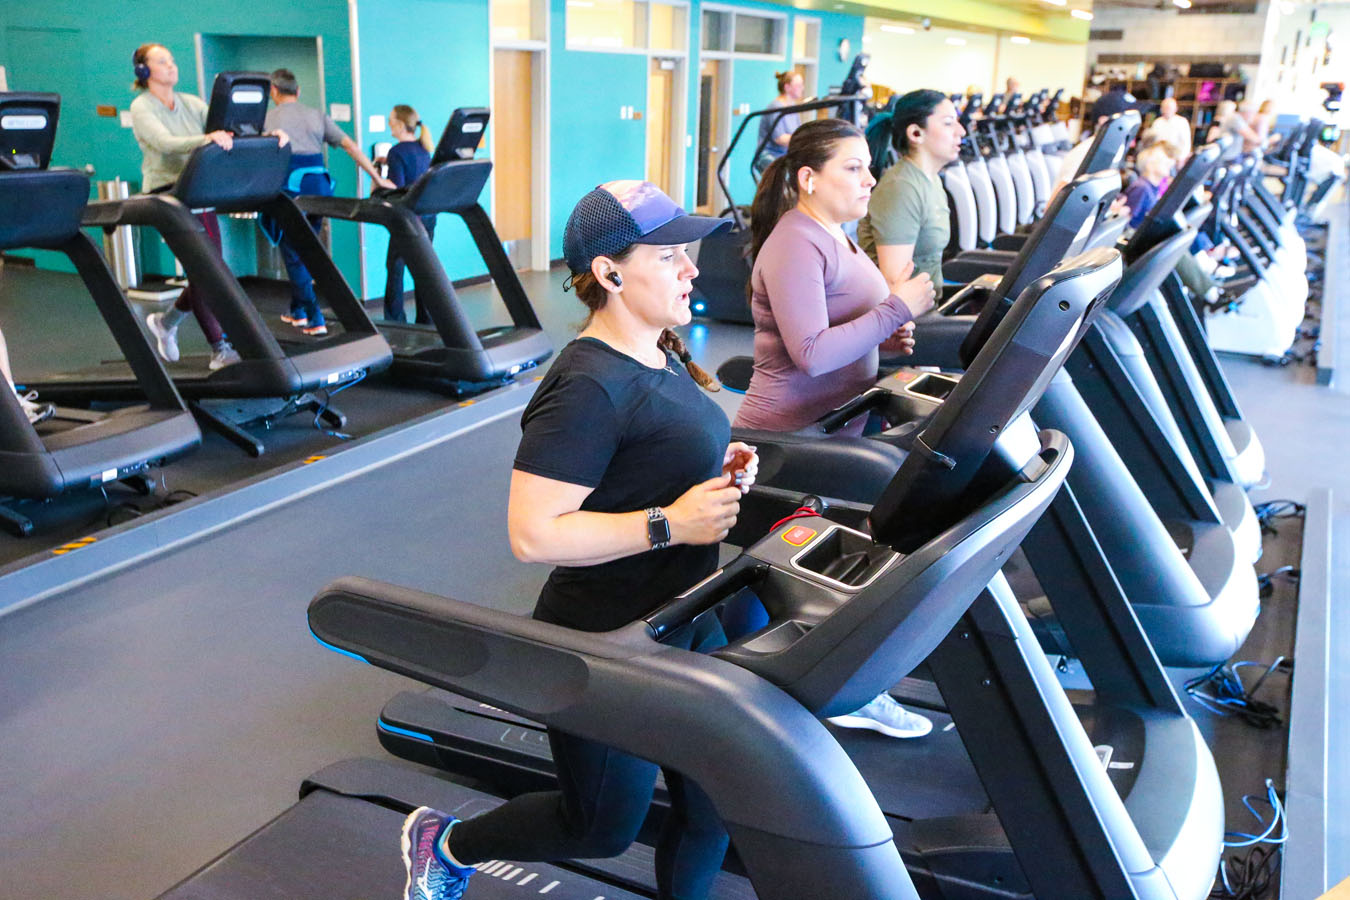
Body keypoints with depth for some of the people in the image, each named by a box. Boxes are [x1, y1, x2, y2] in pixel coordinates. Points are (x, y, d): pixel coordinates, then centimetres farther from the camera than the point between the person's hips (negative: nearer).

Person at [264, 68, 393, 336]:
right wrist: (377, 178, 8)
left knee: (294, 255, 3)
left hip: (291, 184, -5)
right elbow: (350, 145, 8)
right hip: (319, 184, 5)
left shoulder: (269, 117, 3)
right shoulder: (317, 116, 14)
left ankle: (315, 320, -3)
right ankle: (297, 310, 29)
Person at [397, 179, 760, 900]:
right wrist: (668, 524, -29)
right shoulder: (588, 387, -27)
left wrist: (718, 465, 1)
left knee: (712, 803, 16)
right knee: (605, 827, 13)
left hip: (684, 621, 9)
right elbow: (533, 534, -30)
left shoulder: (657, 353, 3)